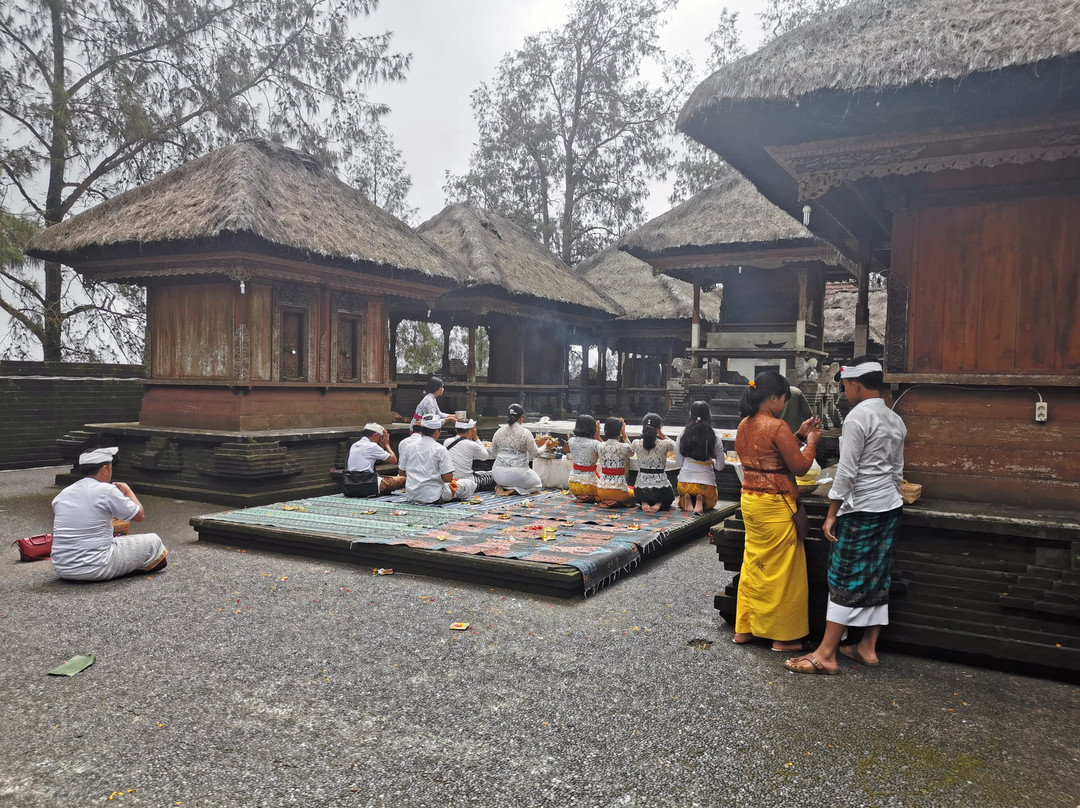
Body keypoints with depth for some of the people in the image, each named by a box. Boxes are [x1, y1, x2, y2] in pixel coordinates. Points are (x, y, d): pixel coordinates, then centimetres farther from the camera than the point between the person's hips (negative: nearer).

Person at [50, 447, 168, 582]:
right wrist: (128, 491, 14)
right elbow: (140, 515, -2)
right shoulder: (107, 491, -13)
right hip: (96, 569, -7)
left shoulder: (63, 494, 8)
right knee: (153, 541, 6)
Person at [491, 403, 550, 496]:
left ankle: (500, 487, 4)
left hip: (498, 474, 4)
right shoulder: (525, 433, -11)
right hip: (517, 473, -4)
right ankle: (513, 490, -4)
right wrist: (545, 446, 16)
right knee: (537, 483, 22)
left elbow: (493, 452, 14)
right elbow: (535, 453, -3)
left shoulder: (499, 432, 1)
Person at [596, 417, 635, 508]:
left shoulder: (600, 446, -3)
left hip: (602, 490, 5)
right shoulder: (624, 447, -12)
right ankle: (617, 502, -1)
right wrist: (624, 434, 17)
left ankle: (606, 501, 6)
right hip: (619, 490, -5)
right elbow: (632, 452, 13)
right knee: (635, 493, 28)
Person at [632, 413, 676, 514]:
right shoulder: (665, 445, -11)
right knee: (670, 496, 34)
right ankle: (659, 504, 2)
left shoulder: (636, 444, -5)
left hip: (640, 491, 3)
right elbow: (675, 446, 14)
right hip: (660, 489, -2)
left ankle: (644, 503, 6)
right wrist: (662, 434, 7)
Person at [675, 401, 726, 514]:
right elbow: (720, 465, -1)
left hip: (685, 480, 1)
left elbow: (679, 463, 2)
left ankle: (687, 499, -3)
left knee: (682, 504, 33)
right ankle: (701, 500, -4)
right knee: (710, 504, 31)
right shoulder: (715, 438, -8)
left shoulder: (682, 436, -5)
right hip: (706, 481, -1)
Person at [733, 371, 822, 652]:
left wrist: (798, 434, 17)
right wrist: (811, 441, 3)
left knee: (753, 565, 18)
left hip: (750, 501, 8)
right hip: (775, 505, -8)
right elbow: (799, 466, -12)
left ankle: (744, 629, 26)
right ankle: (783, 636, 15)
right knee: (780, 571, 4)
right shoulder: (777, 427, -18)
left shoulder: (745, 425, 7)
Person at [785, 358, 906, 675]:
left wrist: (832, 514, -11)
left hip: (861, 509, -8)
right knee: (877, 579, 12)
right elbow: (897, 470, 16)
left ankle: (825, 655, 1)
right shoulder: (895, 420, 10)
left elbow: (847, 471, -17)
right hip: (890, 507, 8)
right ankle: (868, 648, 21)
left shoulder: (857, 418, -15)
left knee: (845, 581, -4)